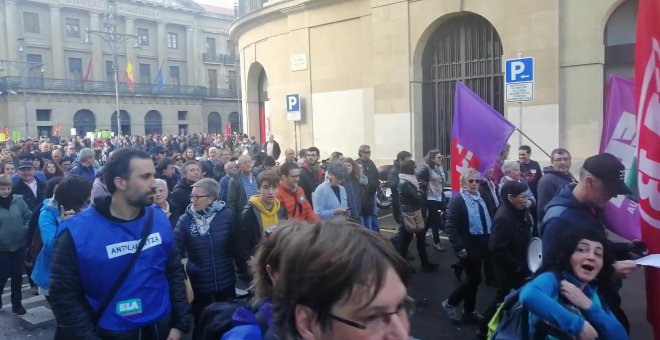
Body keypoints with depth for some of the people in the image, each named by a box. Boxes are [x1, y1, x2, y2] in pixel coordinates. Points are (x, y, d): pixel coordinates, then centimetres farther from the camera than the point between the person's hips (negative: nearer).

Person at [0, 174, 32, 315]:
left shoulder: (18, 200, -3)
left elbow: (28, 216, 6)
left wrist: (25, 229, -8)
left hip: (18, 245, 2)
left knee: (17, 276, 11)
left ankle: (17, 304, 25)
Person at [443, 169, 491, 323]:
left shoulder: (480, 199, 10)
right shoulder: (457, 200, -14)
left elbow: (487, 221, 16)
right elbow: (451, 226, -19)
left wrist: (487, 242, 8)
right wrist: (459, 247, -24)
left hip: (479, 246, 7)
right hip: (468, 247, -7)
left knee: (473, 279, 14)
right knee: (474, 278, -4)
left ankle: (469, 312, 27)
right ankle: (450, 303, 14)